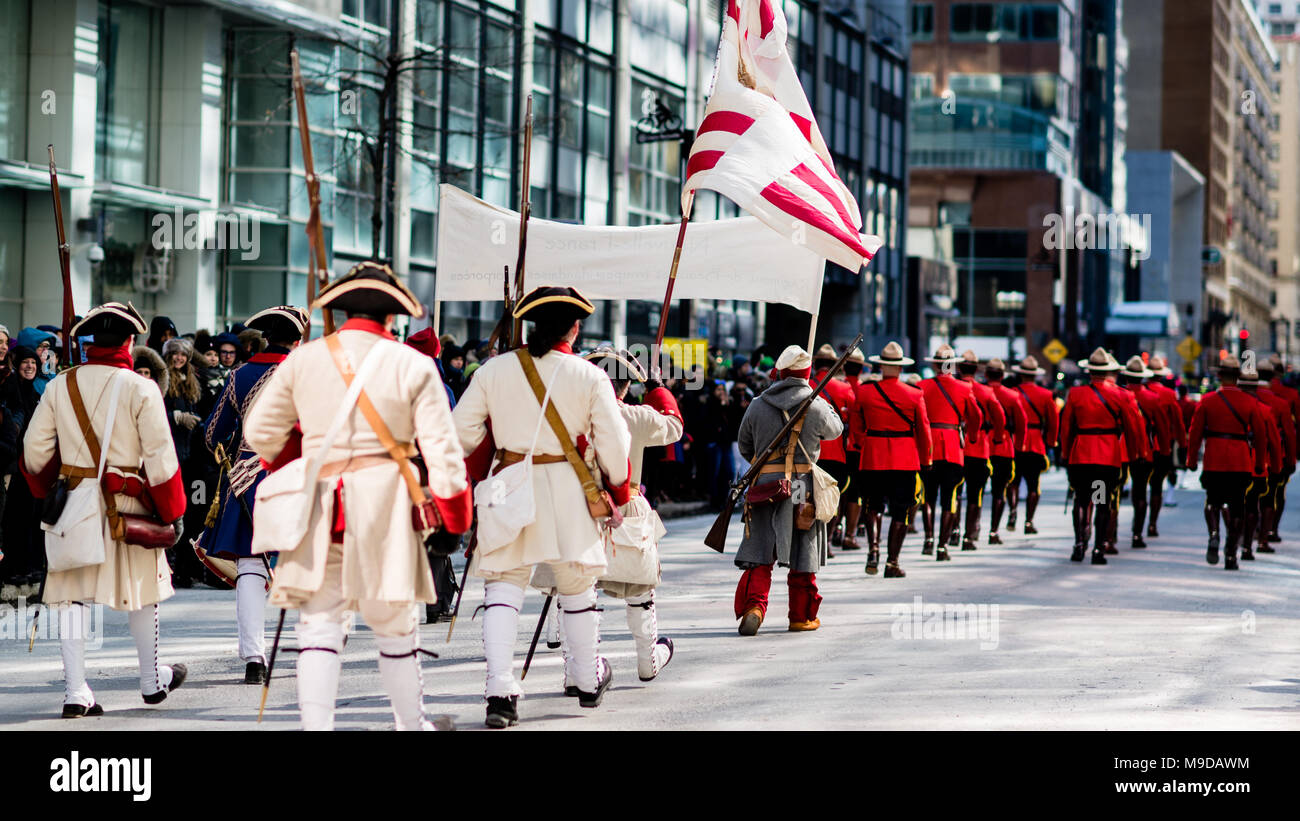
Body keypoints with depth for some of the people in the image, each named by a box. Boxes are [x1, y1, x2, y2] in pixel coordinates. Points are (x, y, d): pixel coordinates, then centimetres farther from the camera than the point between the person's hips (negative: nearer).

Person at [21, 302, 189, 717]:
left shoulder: (60, 385, 2)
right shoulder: (140, 388, -9)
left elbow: (35, 450, 5)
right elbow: (160, 456, -10)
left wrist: (48, 495, 23)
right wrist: (173, 512, -1)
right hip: (127, 506, -2)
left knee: (73, 593, 5)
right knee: (142, 590, 14)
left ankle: (76, 691, -1)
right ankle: (152, 680, 27)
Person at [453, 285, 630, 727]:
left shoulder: (493, 371, 0)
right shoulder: (590, 377, -4)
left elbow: (462, 432, 0)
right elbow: (614, 444, -2)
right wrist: (619, 492, 14)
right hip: (568, 491, 0)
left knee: (503, 586, 3)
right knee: (576, 586, 16)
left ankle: (500, 690, -10)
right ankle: (588, 680, 32)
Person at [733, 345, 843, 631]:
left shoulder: (757, 406, 1)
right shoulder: (817, 406, -6)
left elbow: (744, 446, 13)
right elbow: (835, 429, 15)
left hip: (764, 486, 1)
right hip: (803, 488, -1)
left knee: (759, 555, 4)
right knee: (803, 556, 11)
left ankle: (753, 606, -15)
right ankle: (802, 616, 18)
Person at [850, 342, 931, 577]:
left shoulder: (864, 391, -3)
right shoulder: (914, 395, -5)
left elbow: (857, 428, 7)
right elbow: (923, 432, 1)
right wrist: (925, 463, 12)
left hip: (872, 459, 1)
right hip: (905, 461, -1)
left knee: (874, 506, 16)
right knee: (900, 513, 5)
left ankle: (873, 549, -5)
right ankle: (892, 562, 3)